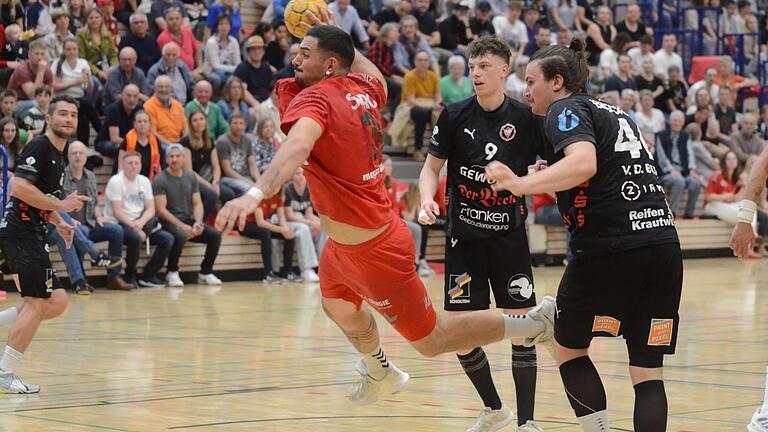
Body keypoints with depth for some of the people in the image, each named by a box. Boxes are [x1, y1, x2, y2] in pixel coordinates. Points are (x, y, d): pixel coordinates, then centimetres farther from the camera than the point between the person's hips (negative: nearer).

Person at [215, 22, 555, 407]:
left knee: (431, 341, 7)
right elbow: (375, 76, 24)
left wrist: (256, 194, -63)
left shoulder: (314, 98, -26)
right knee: (337, 306, 33)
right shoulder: (360, 88, -2)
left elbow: (297, 146, -49)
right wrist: (335, 35, 29)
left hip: (372, 252, -9)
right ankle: (380, 373, 58)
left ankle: (536, 321, 17)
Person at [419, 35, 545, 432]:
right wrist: (427, 199, -13)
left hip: (510, 238, -1)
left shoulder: (525, 119, -4)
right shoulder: (455, 116, -2)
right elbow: (432, 167, 6)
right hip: (464, 238, 1)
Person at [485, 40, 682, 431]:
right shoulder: (614, 112, 25)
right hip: (663, 243, 7)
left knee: (568, 348, 14)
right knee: (647, 370, 5)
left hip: (611, 248, -7)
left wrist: (522, 185, -25)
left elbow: (584, 164, -20)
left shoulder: (566, 109, 0)